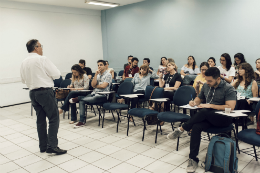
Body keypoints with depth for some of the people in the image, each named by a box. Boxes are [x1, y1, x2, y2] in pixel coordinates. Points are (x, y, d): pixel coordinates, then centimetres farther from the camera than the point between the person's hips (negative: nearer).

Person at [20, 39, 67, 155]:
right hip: (45, 92, -7)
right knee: (54, 118, -2)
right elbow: (56, 74, -11)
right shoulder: (42, 59, -12)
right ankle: (52, 146, -7)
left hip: (32, 93, 8)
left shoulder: (24, 62, 9)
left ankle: (43, 146, 20)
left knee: (40, 119, 13)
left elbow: (23, 80, 18)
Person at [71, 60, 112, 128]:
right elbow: (93, 85, 3)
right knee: (81, 101, -19)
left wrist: (96, 86, 2)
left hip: (102, 95, -6)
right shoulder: (97, 74, 18)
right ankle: (82, 121, -16)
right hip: (94, 93, 6)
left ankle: (77, 98, 4)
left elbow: (103, 86, -14)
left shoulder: (108, 75, -2)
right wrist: (96, 75, -5)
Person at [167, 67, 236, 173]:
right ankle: (193, 159, -20)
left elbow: (231, 107, -19)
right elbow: (199, 98, 23)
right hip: (207, 117, 5)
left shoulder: (228, 88, -9)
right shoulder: (206, 86, 9)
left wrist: (210, 105, -20)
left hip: (223, 118, -5)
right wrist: (194, 102, -2)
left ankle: (181, 129, -17)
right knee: (196, 127, -28)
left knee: (204, 112, -36)